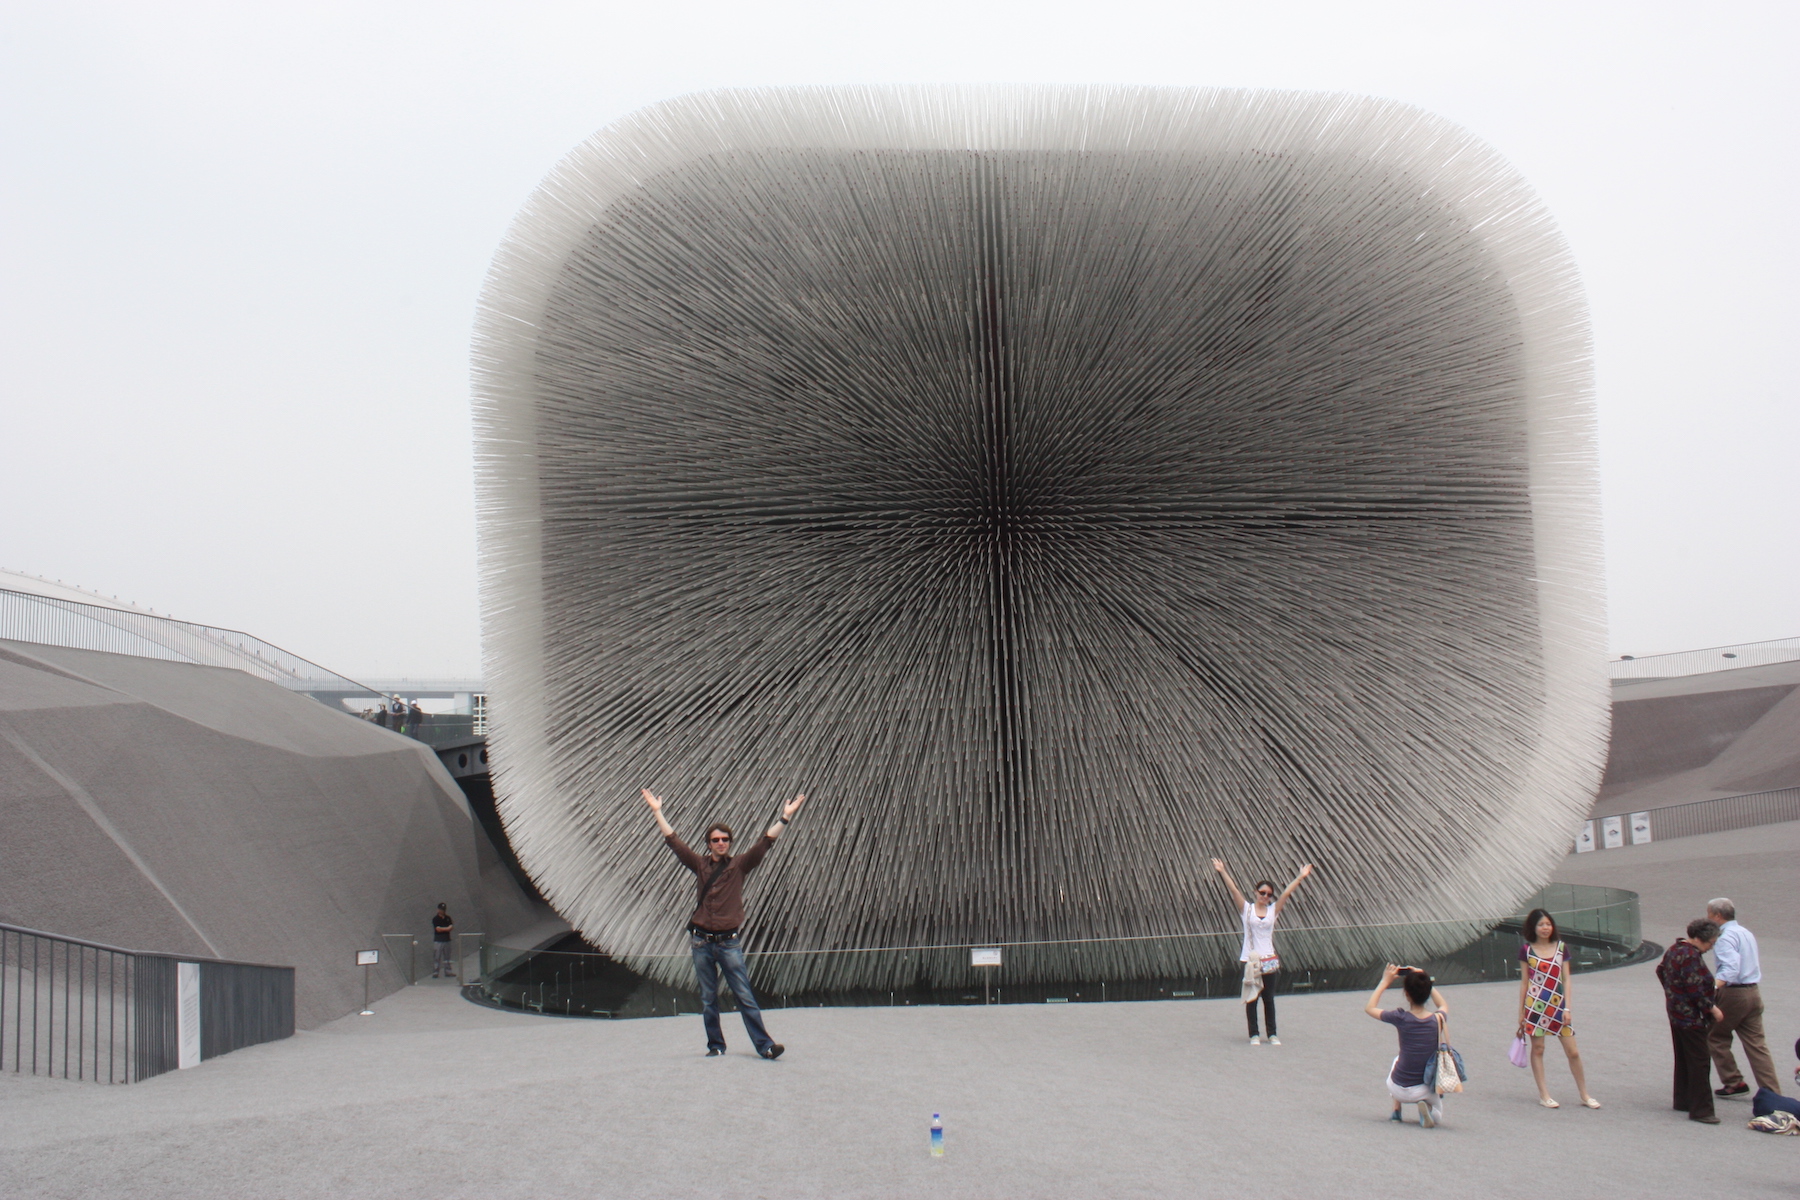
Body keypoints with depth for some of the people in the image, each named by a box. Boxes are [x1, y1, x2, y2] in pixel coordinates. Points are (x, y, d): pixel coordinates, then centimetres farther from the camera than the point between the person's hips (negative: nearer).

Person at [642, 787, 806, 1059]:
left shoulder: (739, 865, 3)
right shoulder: (700, 866, 7)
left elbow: (765, 843, -2)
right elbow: (673, 841, 8)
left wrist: (785, 817, -8)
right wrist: (657, 812, 8)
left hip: (728, 942, -2)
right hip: (701, 942, 2)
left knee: (745, 996, -5)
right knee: (708, 998, 7)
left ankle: (764, 1045, -7)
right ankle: (715, 1045, 16)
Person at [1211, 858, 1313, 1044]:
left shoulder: (1273, 910, 7)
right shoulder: (1247, 909, 2)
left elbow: (1286, 892, 2)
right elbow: (1234, 890, -6)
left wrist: (1301, 877, -2)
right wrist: (1223, 872, -15)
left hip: (1268, 959, 2)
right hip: (1249, 959, -2)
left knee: (1269, 998, 5)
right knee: (1251, 998, 1)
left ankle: (1272, 1034, 11)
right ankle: (1254, 1034, 6)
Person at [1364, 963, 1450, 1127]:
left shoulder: (1401, 1018, -18)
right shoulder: (1438, 1020, -12)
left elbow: (1370, 1007, 1)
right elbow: (1444, 1006, 16)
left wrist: (1385, 981, 7)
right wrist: (1424, 981, 14)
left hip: (1400, 1090, 0)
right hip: (1427, 1089, 0)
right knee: (1437, 1116, 31)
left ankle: (1396, 1111, 25)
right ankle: (1427, 1109, -5)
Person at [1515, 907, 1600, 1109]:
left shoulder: (1560, 948, 5)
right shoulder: (1526, 950, 0)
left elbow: (1566, 979, 5)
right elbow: (1524, 981, 4)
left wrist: (1567, 1008, -3)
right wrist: (1521, 1012, 3)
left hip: (1557, 1004, 2)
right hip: (1536, 1004, -2)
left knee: (1573, 1052, 2)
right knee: (1537, 1049, 3)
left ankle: (1585, 1096, 14)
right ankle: (1543, 1095, 12)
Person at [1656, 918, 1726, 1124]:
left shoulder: (1673, 950, 8)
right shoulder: (1691, 956, -23)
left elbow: (1660, 970, 22)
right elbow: (1695, 990, -25)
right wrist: (1712, 1008, -15)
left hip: (1675, 1012, 10)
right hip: (1691, 1017, -10)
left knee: (1682, 1059, 18)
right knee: (1699, 1063, -6)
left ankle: (1682, 1101, 26)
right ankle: (1701, 1110, -4)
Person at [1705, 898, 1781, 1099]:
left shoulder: (1726, 937, -14)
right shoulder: (1746, 933, 16)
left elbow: (1730, 967, -29)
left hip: (1733, 993, -8)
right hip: (1754, 991, 9)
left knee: (1715, 1037, 8)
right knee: (1756, 1043, 7)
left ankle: (1734, 1083, 9)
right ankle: (1772, 1092, 2)